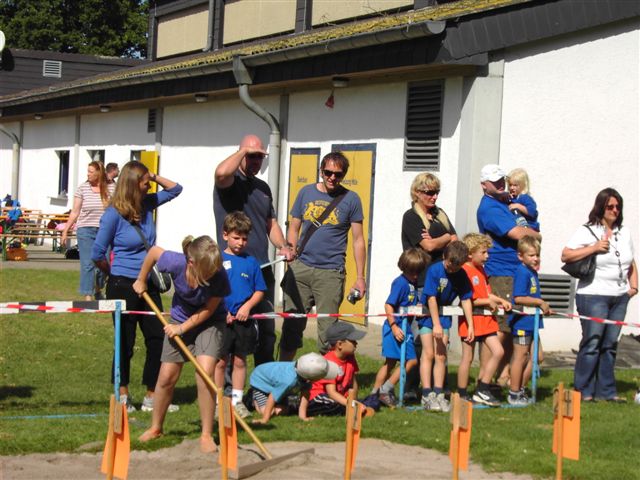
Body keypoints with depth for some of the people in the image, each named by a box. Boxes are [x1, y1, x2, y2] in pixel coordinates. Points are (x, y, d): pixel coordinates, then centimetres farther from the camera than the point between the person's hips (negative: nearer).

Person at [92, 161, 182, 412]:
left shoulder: (147, 204, 5)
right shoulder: (114, 214, -14)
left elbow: (175, 189, 20)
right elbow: (97, 254, -9)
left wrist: (154, 176, 5)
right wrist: (115, 274, 6)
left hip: (148, 285, 6)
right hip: (124, 286, -6)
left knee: (157, 338, 5)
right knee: (126, 342, 5)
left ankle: (152, 396, 13)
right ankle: (122, 393, 20)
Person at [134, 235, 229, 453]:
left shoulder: (219, 277, -33)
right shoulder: (176, 263, -30)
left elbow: (209, 310, -20)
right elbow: (154, 251, -9)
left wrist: (183, 328, -20)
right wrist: (141, 281, 3)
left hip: (210, 323, -2)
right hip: (180, 319, 2)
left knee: (205, 372, -20)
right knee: (167, 377, 4)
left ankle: (206, 435, -11)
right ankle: (155, 428, 27)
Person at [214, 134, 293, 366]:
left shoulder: (263, 188, 18)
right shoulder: (231, 182, -6)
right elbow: (221, 172, -32)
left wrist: (282, 246, 6)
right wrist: (244, 150, -17)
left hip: (262, 268, 8)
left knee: (267, 328, 13)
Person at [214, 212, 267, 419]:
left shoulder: (251, 262, 5)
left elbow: (260, 291, 8)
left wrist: (247, 306, -8)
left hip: (244, 320, 2)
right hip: (221, 320, -2)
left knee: (240, 361, 9)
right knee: (220, 362, 4)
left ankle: (237, 400, 18)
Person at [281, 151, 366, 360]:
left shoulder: (351, 199, 2)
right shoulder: (306, 192, 9)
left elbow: (358, 240, 4)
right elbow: (294, 228, 14)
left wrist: (360, 277, 0)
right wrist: (290, 260, 2)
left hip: (331, 273, -2)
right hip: (300, 268, 3)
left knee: (327, 329, -1)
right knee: (292, 324, 5)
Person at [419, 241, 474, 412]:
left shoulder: (461, 275, -6)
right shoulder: (435, 270, -20)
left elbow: (466, 300, -2)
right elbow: (431, 298, -21)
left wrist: (471, 325, -6)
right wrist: (436, 324, -24)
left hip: (444, 315, 4)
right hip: (428, 314, -4)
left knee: (441, 355, 1)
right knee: (429, 353, -8)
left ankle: (438, 393, 5)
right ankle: (427, 394, -8)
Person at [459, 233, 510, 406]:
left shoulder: (481, 270, 15)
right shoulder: (464, 272, -16)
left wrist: (501, 301, 5)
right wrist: (488, 302, -14)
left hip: (485, 319, 9)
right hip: (471, 319, -9)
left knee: (498, 352, 2)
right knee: (467, 358, 1)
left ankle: (482, 391, 7)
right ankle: (462, 395, 11)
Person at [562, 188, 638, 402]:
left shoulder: (625, 232, 15)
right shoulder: (587, 231, -4)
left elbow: (631, 263, 24)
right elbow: (565, 255, -12)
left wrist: (633, 284, 9)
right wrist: (594, 247, -16)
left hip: (619, 296, 6)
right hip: (593, 296, -6)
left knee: (610, 344, 9)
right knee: (592, 343, -6)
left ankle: (606, 390, 14)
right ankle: (584, 391, 2)